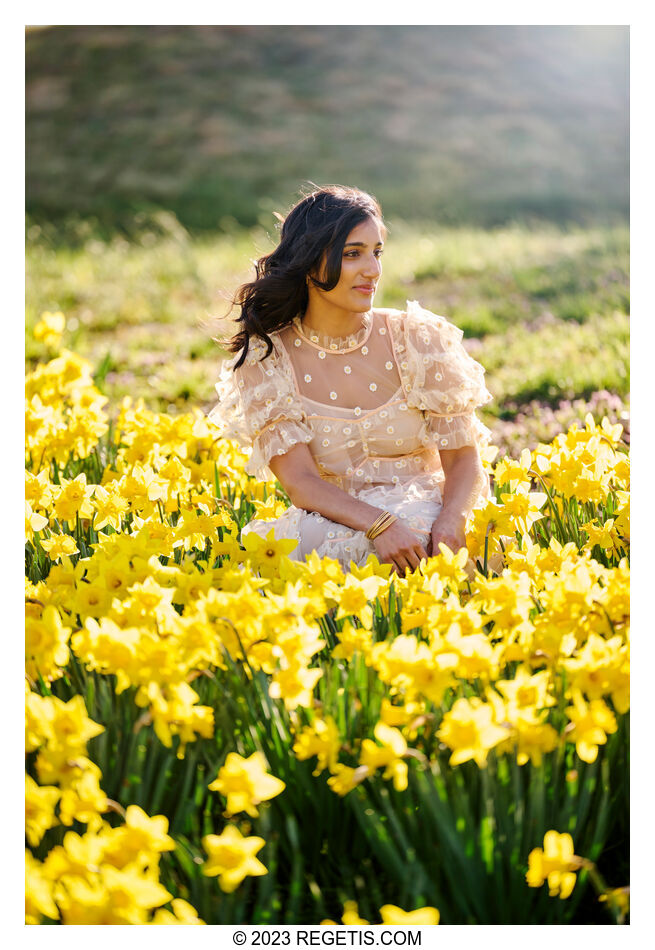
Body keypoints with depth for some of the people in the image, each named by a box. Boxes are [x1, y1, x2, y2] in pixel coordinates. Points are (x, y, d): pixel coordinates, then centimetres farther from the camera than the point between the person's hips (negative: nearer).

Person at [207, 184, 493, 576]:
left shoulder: (418, 339, -2)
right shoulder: (267, 360, -3)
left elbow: (464, 460, 0)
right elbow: (300, 482, -11)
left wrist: (450, 520, -23)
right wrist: (378, 524, -30)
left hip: (425, 516, 0)